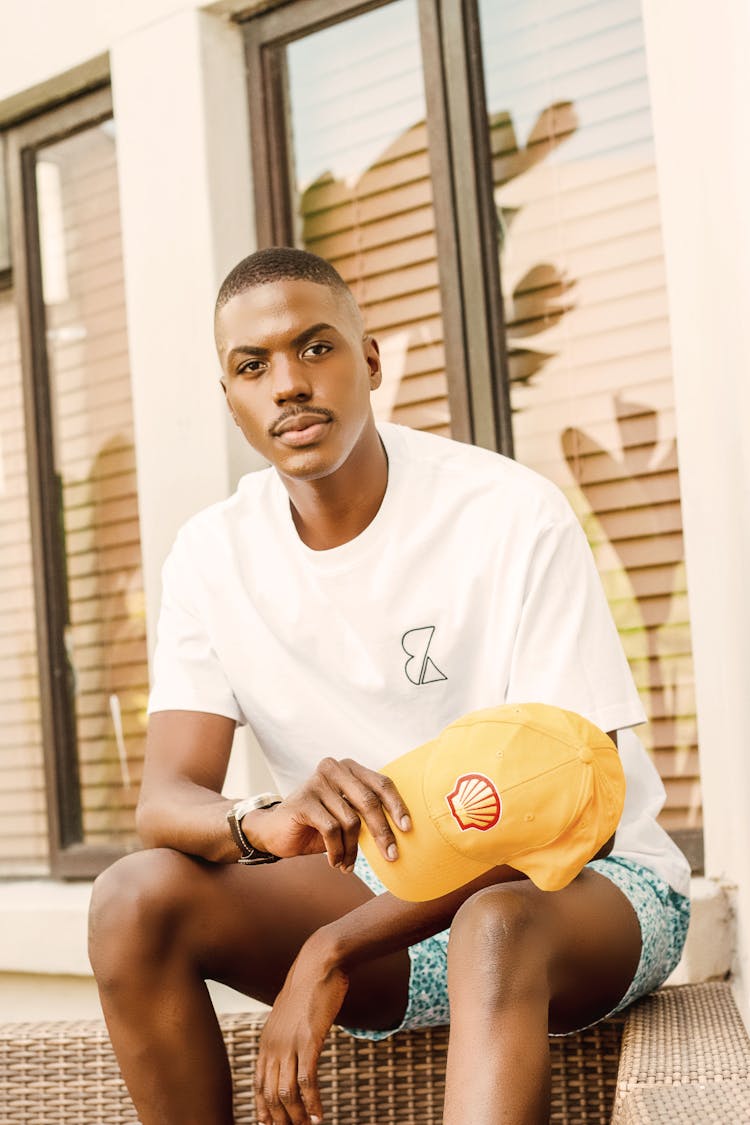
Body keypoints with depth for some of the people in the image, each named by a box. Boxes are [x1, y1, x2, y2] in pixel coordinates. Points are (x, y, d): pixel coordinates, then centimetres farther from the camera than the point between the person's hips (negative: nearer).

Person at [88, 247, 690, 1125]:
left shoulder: (512, 515, -16)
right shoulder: (214, 555, -2)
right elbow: (164, 800, -9)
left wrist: (328, 952, -26)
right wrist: (267, 824, -36)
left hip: (587, 883, -4)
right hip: (381, 889, 5)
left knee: (495, 925, -39)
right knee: (136, 897, -19)